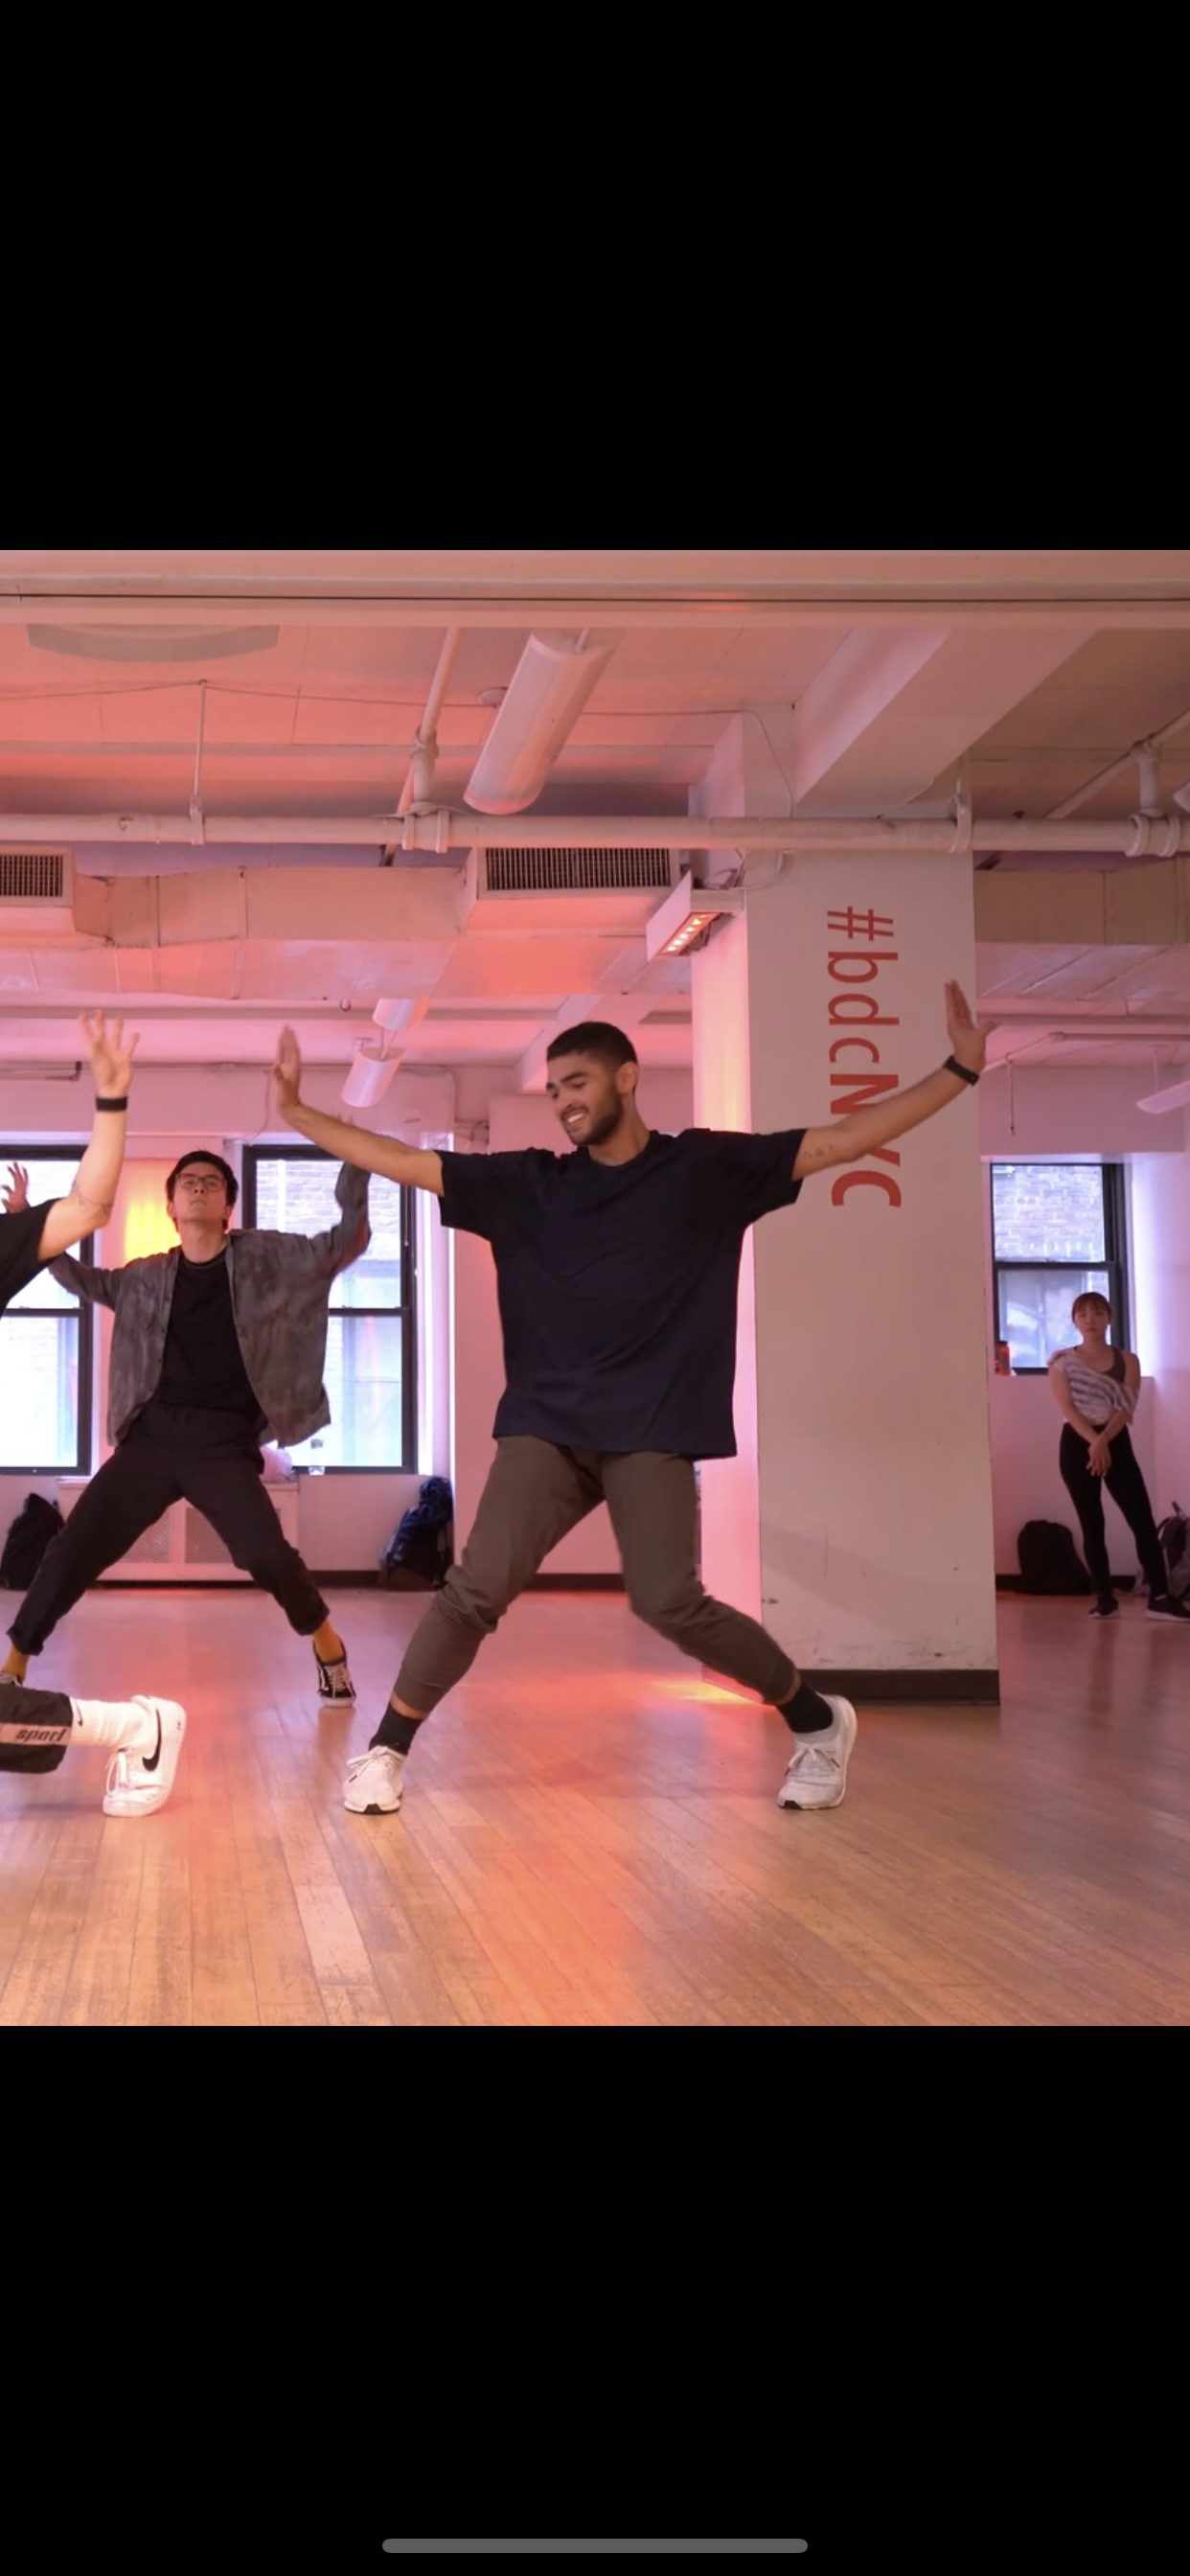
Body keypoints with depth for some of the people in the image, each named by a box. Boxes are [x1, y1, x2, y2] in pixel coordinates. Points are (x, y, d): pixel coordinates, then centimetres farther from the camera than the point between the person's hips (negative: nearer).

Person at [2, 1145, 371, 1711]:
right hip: (153, 1436, 3)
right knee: (74, 1547, -4)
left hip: (224, 1444, -3)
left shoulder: (263, 1257, 3)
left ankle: (326, 1642, 11)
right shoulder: (149, 1276, 12)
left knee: (266, 1554, -18)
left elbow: (347, 1241, 0)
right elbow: (87, 1281, 31)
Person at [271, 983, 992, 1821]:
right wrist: (297, 1112, 4)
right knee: (478, 1588, -11)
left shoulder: (706, 1168, 3)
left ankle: (820, 1724, 9)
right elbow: (405, 1162, 9)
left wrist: (961, 1069, -4)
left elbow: (846, 1140, 1)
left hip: (652, 1430, -2)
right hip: (545, 1423, 2)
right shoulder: (528, 1184, 9)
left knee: (670, 1601, -14)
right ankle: (385, 1751, 5)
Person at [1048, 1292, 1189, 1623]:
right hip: (1078, 1444, -1)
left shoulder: (1127, 1361, 6)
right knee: (1092, 1524, 1)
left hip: (1117, 1442, 1)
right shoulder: (1062, 1362, 3)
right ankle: (1105, 1598, 6)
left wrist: (1103, 1440, -22)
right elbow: (1067, 1408, -8)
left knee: (1143, 1519, -7)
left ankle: (1160, 1597, -6)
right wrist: (1093, 1441, -22)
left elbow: (1126, 1407, -6)